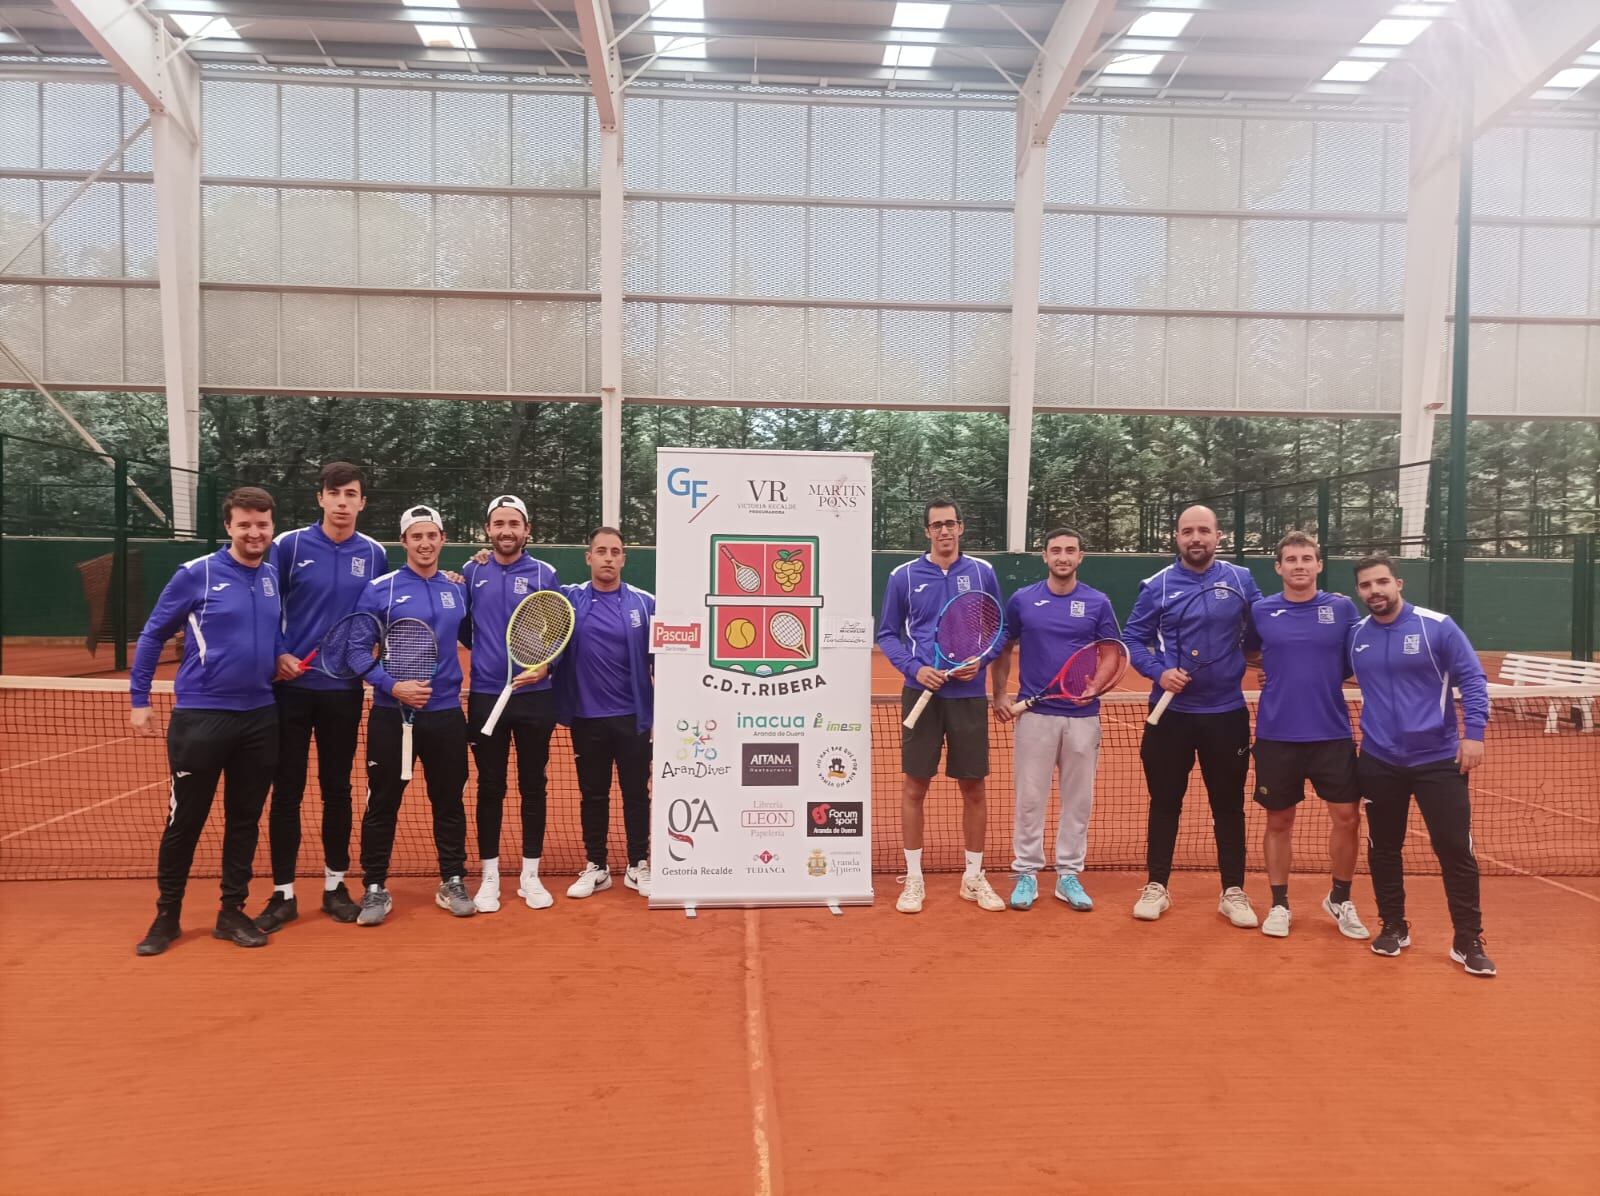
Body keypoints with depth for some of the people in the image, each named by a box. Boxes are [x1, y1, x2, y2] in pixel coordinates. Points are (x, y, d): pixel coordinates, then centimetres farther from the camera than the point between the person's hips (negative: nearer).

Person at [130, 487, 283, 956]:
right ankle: (167, 916, 22)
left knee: (245, 819, 10)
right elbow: (152, 635, 2)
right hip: (200, 715, -4)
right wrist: (139, 698, 0)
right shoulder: (196, 574, -7)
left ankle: (232, 912, 22)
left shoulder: (275, 577, 6)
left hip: (259, 717, 4)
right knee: (185, 820, 5)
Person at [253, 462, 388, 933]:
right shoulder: (289, 545, -3)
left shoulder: (375, 554, 3)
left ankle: (335, 886, 22)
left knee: (337, 790, 10)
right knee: (286, 790, 3)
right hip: (292, 686, -1)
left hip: (344, 689, 2)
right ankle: (283, 894, 14)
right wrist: (278, 654, -10)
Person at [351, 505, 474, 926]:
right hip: (391, 713, -3)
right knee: (382, 804, 5)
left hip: (445, 713, 3)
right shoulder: (379, 589, -4)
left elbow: (472, 640, 17)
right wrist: (392, 686, -19)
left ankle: (452, 883, 23)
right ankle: (375, 889, 19)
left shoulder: (457, 590, 8)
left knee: (449, 801, 10)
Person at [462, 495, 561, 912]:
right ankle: (490, 876, 18)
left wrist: (545, 666, -16)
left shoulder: (544, 574, 0)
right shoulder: (473, 572, 5)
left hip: (534, 697, -1)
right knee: (490, 788, 7)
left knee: (533, 786, 7)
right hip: (485, 696, 1)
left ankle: (530, 875, 19)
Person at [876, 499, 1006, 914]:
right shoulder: (904, 576, 2)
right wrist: (914, 668, -10)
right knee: (914, 786, 3)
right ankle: (914, 879, 16)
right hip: (922, 692, -1)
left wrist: (981, 660, -9)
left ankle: (974, 878, 22)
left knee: (974, 788, 7)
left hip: (969, 694, 1)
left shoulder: (982, 572, 5)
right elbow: (887, 634, 6)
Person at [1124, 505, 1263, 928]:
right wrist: (1159, 672, -15)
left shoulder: (1241, 579, 3)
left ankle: (1233, 893, 22)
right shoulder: (1158, 585, -2)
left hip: (1226, 713, 1)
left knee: (1229, 806, 9)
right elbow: (1133, 639, 0)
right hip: (1171, 713, -1)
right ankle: (1156, 887, 21)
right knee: (1164, 803, 9)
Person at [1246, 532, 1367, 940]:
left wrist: (1325, 676, -2)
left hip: (1332, 734, 0)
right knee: (1278, 821, 8)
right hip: (1276, 736, 0)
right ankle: (1279, 904, 23)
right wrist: (1272, 674, 4)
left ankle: (1340, 900, 25)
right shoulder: (1260, 612, 1)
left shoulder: (1342, 608, 1)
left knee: (1347, 816, 2)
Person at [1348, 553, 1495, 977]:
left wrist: (1473, 731, -14)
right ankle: (1393, 927, 27)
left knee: (1455, 850, -1)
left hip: (1438, 759, -3)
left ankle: (1468, 941, 12)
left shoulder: (1437, 627, -7)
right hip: (1378, 762, 3)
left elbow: (1472, 679, -6)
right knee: (1383, 850, 11)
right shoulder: (1355, 636, 4)